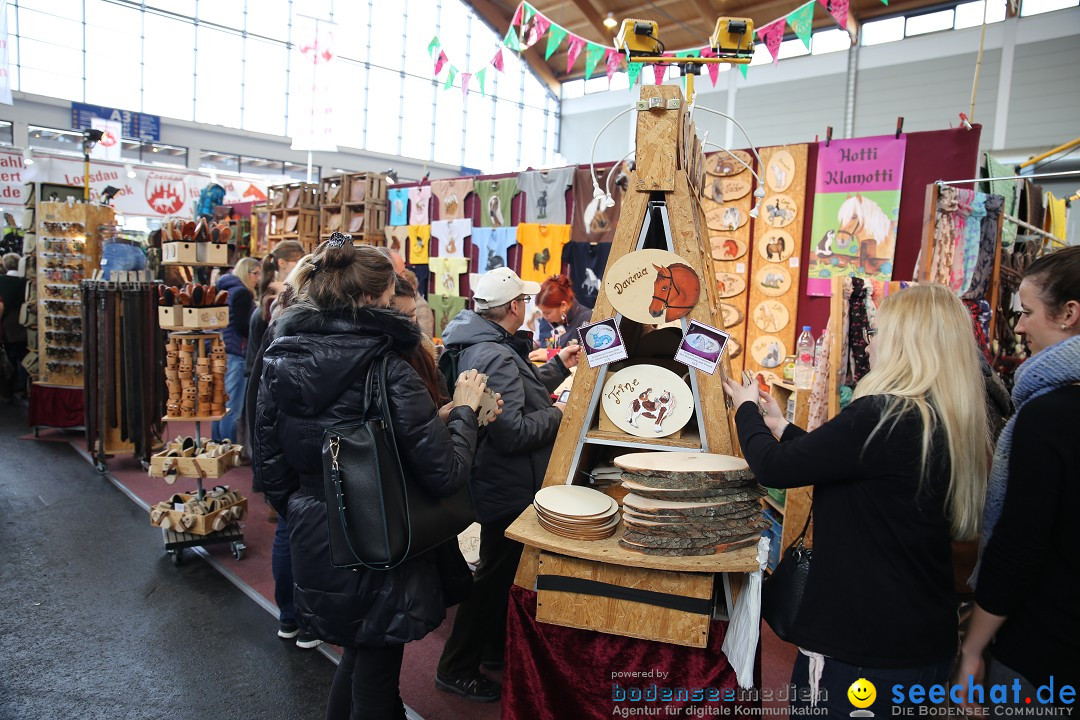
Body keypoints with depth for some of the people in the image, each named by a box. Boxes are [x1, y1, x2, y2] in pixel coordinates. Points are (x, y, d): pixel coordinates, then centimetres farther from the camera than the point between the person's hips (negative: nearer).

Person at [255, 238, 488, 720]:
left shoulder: (280, 360, -4)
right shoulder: (389, 370, -23)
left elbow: (270, 464, 5)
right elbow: (445, 473, -21)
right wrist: (463, 410, -6)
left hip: (315, 548, 6)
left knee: (357, 652, 29)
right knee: (376, 673, 16)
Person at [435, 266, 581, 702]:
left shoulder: (479, 345, 6)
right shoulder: (496, 357, -27)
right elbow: (511, 432, -32)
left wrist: (558, 366, 19)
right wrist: (556, 414, -17)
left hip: (500, 484, 11)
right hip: (509, 491, -11)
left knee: (500, 569, 25)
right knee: (496, 575, 5)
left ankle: (494, 646, 44)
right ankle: (457, 669, 22)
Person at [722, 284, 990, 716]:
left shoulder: (883, 416, -24)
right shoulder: (955, 425, 4)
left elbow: (773, 468, -18)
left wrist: (747, 409, 1)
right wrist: (781, 427, 20)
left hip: (861, 642, -8)